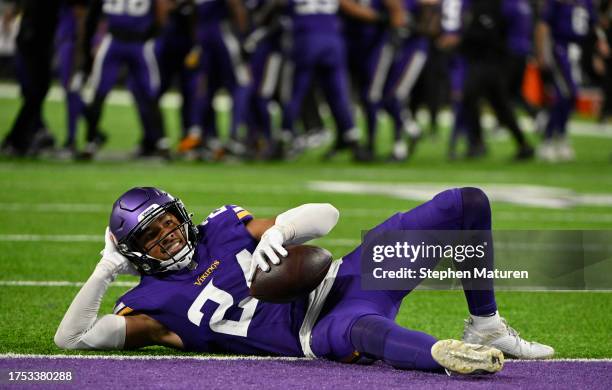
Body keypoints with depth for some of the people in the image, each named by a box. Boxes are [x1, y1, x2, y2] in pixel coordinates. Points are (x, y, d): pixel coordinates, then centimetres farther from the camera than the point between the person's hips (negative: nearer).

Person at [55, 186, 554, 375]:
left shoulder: (223, 229, 16)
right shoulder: (156, 304, 5)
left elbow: (325, 216, 13)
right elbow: (71, 338, -2)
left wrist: (278, 232, -8)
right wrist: (105, 271, -5)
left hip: (343, 279, 6)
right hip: (319, 334, -6)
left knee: (467, 203, 1)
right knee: (363, 328, -48)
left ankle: (485, 326, 9)